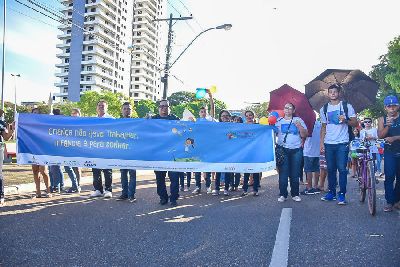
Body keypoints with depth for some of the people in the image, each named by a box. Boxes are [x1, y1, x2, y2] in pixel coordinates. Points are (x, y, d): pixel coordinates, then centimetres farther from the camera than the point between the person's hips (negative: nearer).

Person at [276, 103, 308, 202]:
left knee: (295, 174, 2)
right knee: (283, 173, -4)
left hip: (296, 150, 1)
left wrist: (299, 126, -10)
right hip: (283, 150, 0)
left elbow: (304, 135, 6)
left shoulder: (298, 120, 11)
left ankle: (295, 194, 13)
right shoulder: (279, 121, 11)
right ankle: (282, 195, 5)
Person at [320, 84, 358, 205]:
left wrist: (345, 120, -18)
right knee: (331, 169, 8)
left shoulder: (347, 106, 3)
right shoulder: (324, 109, 11)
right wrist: (321, 143, 7)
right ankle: (332, 192, 17)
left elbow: (355, 123, 2)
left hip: (342, 143, -3)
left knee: (342, 169, -6)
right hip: (328, 143, 3)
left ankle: (342, 194, 1)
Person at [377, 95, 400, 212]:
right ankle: (389, 202, -2)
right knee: (389, 177, -7)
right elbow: (380, 135, -6)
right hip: (389, 152, 0)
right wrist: (388, 125, -21)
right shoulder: (382, 120, 5)